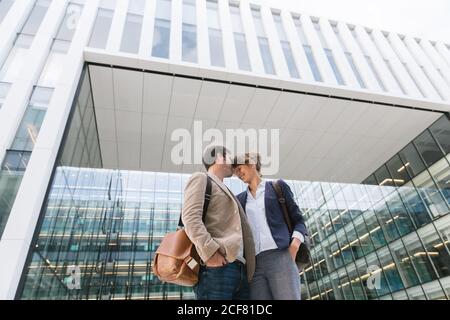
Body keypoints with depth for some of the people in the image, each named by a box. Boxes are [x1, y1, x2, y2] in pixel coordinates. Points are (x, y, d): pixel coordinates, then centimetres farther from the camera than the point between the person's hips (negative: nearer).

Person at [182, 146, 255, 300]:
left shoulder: (227, 192, 34)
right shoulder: (201, 179, 8)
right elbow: (190, 216, -9)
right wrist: (210, 251, -21)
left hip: (240, 268, 8)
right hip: (217, 266, -8)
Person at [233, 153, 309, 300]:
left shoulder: (278, 187, 12)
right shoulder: (240, 199, 20)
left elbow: (298, 220, 9)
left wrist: (295, 245, -9)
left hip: (280, 257, -3)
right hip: (253, 264, 3)